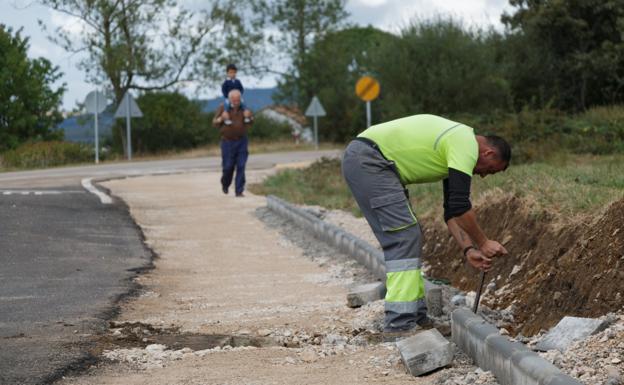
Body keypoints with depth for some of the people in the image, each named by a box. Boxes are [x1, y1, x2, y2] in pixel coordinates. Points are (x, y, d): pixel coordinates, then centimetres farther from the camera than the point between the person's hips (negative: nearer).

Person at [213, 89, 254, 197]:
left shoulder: (243, 108, 3)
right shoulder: (222, 108, -5)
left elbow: (250, 123, 12)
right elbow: (215, 123, -1)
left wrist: (249, 117, -10)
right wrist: (221, 119, -22)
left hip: (242, 141, 2)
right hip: (228, 142, -2)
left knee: (241, 167, -5)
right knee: (228, 167, 0)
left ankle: (239, 191, -1)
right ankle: (225, 184, 31)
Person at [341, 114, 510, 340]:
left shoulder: (456, 144, 20)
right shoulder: (466, 145, -11)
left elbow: (452, 211, 19)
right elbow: (460, 206, -16)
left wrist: (468, 250, 9)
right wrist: (482, 243, -4)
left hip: (359, 162, 11)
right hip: (368, 159, -11)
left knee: (407, 239, 12)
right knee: (404, 238, -12)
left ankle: (416, 318, 14)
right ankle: (399, 324, -15)